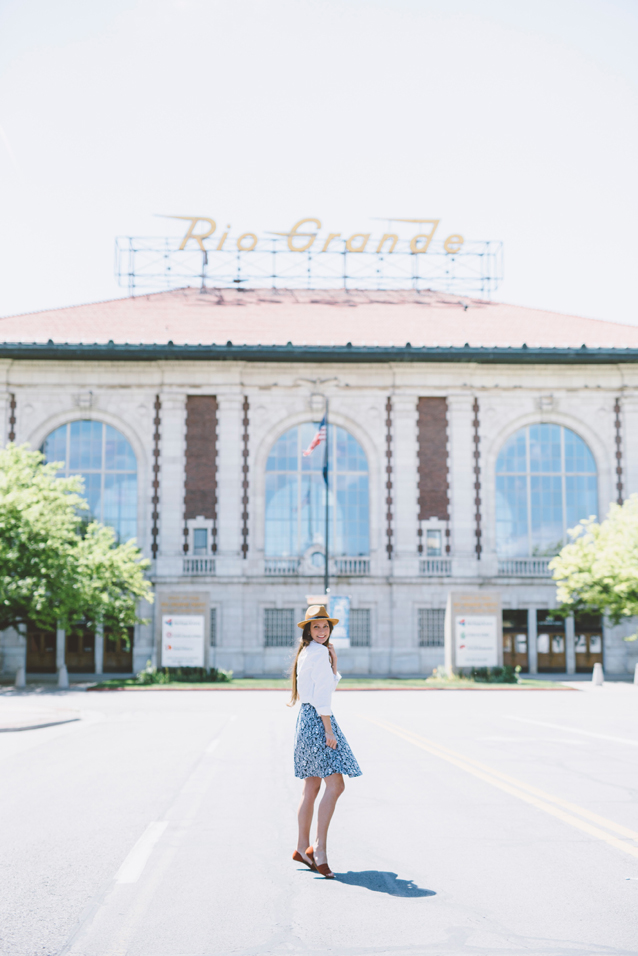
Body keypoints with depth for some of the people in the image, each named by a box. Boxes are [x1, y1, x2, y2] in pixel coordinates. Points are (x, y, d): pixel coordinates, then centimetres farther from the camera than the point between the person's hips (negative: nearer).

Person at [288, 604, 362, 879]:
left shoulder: (307, 652, 17)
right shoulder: (319, 652, -12)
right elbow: (321, 695, -17)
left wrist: (333, 663, 9)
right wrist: (329, 731, -18)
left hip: (307, 719, 10)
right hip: (317, 719, -10)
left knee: (312, 787, 13)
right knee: (335, 785, -13)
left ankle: (303, 847, 19)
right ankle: (319, 848, -14)